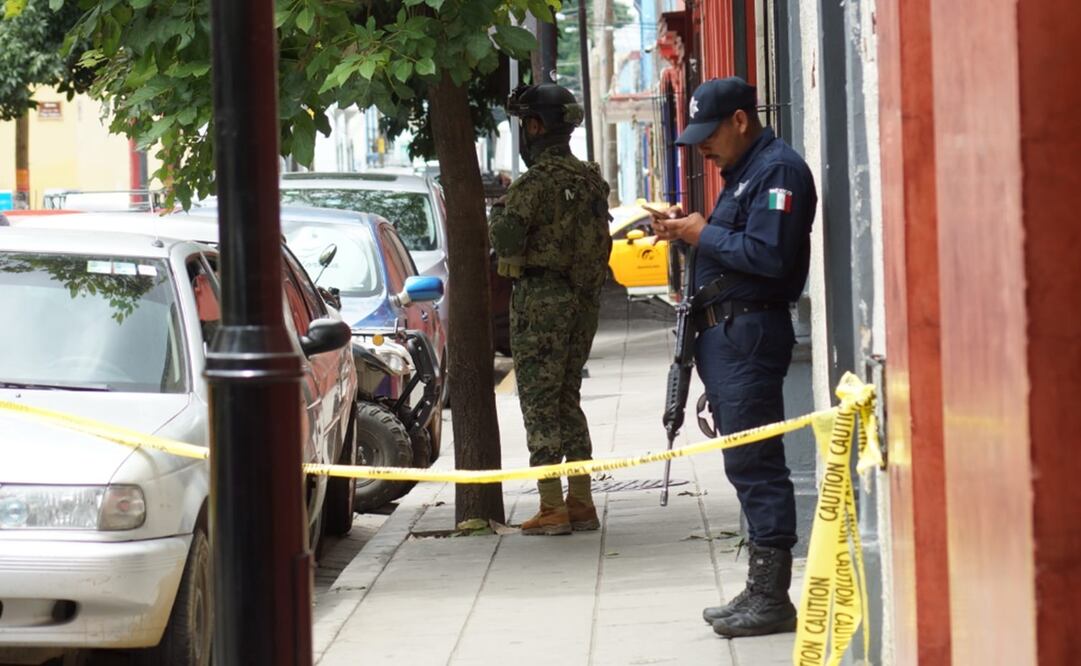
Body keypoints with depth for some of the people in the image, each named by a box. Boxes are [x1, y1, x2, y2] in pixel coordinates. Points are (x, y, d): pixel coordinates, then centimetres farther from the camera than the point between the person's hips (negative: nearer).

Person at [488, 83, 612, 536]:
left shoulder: (538, 181, -16)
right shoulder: (591, 180, 11)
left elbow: (505, 237, -19)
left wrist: (501, 208, -2)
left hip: (541, 298, -8)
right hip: (585, 298, 8)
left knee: (540, 404, -3)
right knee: (568, 400, 16)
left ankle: (552, 508, -4)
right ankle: (581, 503, 16)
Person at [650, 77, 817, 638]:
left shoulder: (777, 170, -12)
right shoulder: (741, 171, 21)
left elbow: (767, 255, -22)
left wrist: (704, 234, -12)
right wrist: (686, 233, 6)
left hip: (750, 333, -11)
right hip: (722, 333, 11)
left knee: (753, 464, -9)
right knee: (747, 465, 12)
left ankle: (771, 598, -7)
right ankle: (761, 591, 17)